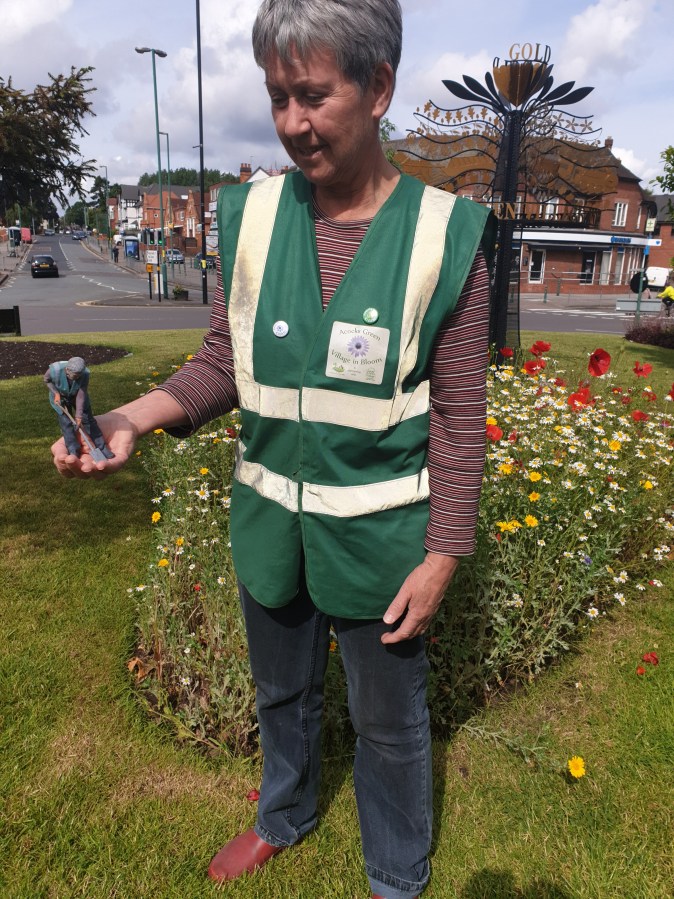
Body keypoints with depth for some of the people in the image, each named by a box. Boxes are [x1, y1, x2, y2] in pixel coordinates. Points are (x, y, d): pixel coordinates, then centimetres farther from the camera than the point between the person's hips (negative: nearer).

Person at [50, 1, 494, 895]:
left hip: (378, 536, -3)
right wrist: (135, 417, -17)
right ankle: (285, 815, 59)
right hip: (269, 522, 4)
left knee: (389, 719, 19)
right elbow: (222, 363, 1)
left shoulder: (443, 235, -13)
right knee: (283, 692, 27)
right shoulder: (251, 215, -4)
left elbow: (460, 422, -10)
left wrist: (442, 559, -10)